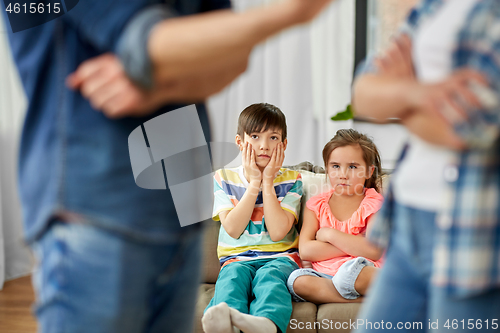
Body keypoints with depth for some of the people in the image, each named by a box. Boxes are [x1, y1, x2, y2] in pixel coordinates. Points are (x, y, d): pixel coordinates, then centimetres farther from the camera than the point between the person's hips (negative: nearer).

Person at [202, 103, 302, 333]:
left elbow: (277, 231, -8)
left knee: (269, 276, -35)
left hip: (279, 257, -1)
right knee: (232, 276, -34)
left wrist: (268, 182, -4)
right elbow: (232, 228, -5)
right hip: (238, 257, 1)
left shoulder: (291, 180, 8)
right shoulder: (225, 178, 10)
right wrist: (254, 183, -5)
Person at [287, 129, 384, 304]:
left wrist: (330, 234, -6)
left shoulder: (374, 203, 5)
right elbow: (305, 251, -2)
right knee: (298, 280, -31)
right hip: (323, 274, 4)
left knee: (351, 269, -39)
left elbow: (374, 250, -12)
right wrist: (355, 245, -9)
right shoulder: (317, 204, 13)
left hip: (365, 276, -4)